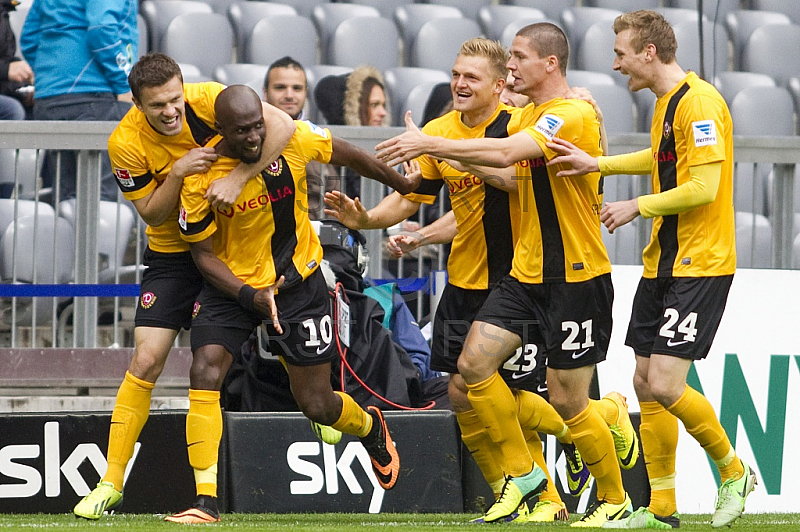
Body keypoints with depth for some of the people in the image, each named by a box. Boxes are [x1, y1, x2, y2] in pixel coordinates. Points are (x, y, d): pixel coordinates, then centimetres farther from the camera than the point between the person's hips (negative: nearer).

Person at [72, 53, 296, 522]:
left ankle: (205, 484, -5)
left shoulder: (207, 100, -22)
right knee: (147, 361, -5)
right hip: (171, 251, 1)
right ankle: (111, 485, 2)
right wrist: (177, 174, -29)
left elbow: (282, 125, -30)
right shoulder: (126, 143, -18)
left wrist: (237, 177, -39)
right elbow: (152, 213, -11)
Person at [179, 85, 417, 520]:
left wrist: (404, 184, 15)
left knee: (316, 404, 5)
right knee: (205, 374, -21)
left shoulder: (293, 139, -18)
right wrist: (250, 296, -26)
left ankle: (371, 428, 41)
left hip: (297, 281, 1)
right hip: (231, 284, 0)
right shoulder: (200, 178, -21)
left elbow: (350, 157, 2)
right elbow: (203, 254, -12)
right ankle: (205, 501, -14)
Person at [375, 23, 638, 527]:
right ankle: (524, 473, 9)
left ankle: (615, 500, 18)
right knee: (475, 362, -5)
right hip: (526, 272, 9)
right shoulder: (533, 115, 11)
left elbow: (506, 152, -31)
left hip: (576, 277, -9)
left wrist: (430, 144, -29)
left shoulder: (574, 114, -19)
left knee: (567, 400, -3)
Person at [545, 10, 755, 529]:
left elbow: (703, 187, -22)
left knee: (665, 385, -15)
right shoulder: (667, 102, 14)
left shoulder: (699, 102, -17)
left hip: (700, 264, -10)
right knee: (646, 383, 6)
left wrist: (636, 207, -12)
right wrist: (596, 163, 21)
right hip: (663, 263, 10)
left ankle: (734, 471, 7)